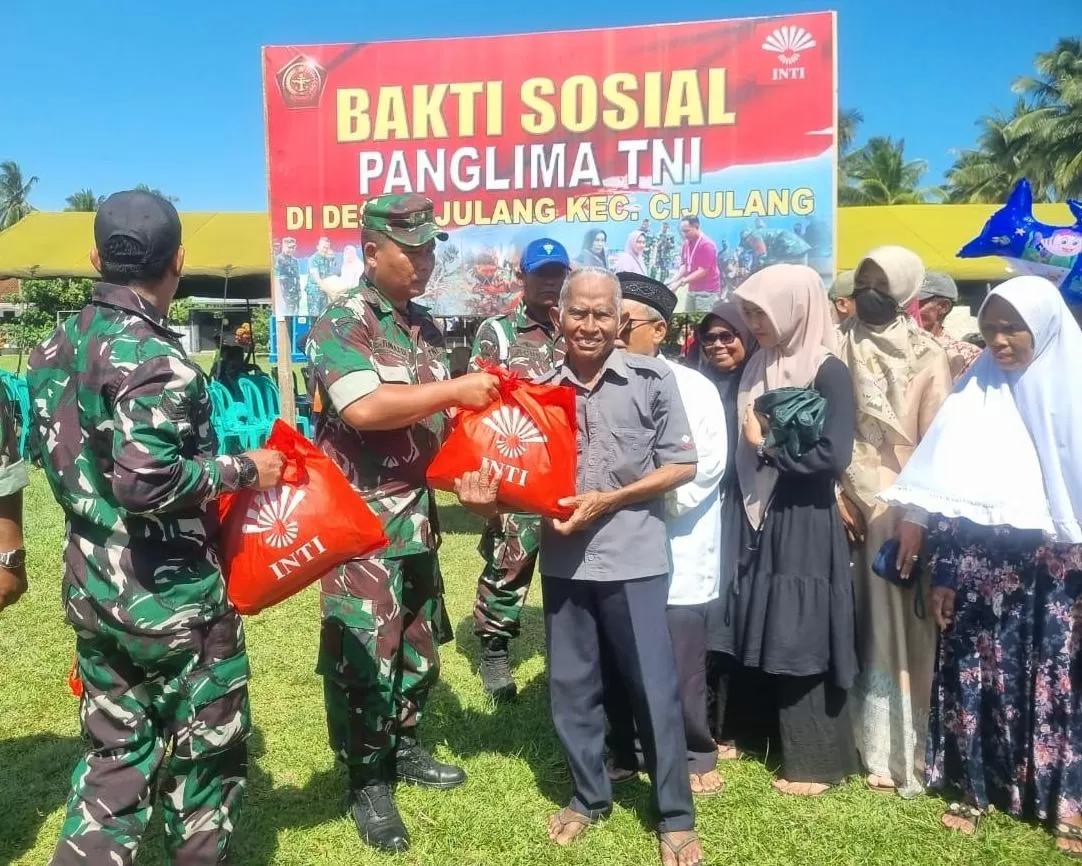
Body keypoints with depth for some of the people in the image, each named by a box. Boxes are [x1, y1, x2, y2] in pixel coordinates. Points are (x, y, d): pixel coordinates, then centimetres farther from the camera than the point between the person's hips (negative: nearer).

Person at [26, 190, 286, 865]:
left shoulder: (54, 349, 6)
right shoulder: (154, 357, -21)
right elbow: (146, 482, -31)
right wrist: (243, 470, -20)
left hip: (92, 589, 8)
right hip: (173, 597, -8)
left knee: (117, 751, 20)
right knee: (205, 753, 12)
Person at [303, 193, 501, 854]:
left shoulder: (426, 326, 11)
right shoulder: (340, 326, -13)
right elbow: (363, 407, -30)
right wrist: (457, 388, -25)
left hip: (417, 515, 8)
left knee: (418, 643, 18)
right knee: (363, 656, 1)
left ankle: (405, 749, 37)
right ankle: (369, 785, 17)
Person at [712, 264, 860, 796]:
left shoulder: (827, 372, -11)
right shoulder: (760, 367, 9)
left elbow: (833, 455, -19)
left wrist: (767, 440, -12)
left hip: (803, 523, -7)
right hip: (758, 517, 7)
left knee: (800, 640, 0)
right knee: (763, 637, 13)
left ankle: (815, 761, 14)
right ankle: (779, 740, 29)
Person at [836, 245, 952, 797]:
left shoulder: (927, 358, -4)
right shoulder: (845, 350, 7)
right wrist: (837, 494, -4)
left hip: (904, 511, -3)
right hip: (857, 506, 3)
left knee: (905, 631, 1)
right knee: (868, 629, 7)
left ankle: (908, 752, 11)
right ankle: (873, 745, 18)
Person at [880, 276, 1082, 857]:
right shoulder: (974, 394, 4)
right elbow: (947, 495, 4)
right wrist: (941, 574, 2)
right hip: (980, 567, 2)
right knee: (975, 676, 7)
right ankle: (974, 788, 21)